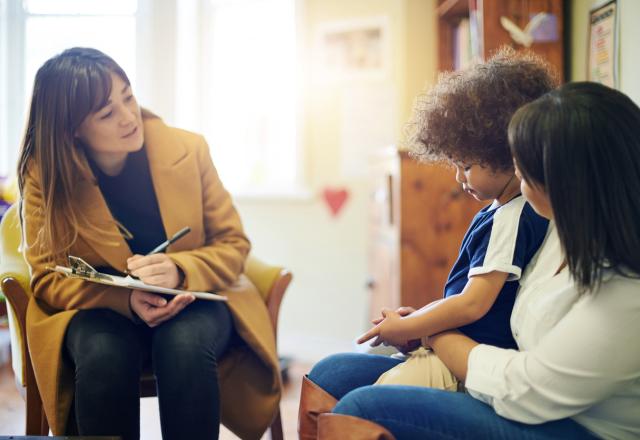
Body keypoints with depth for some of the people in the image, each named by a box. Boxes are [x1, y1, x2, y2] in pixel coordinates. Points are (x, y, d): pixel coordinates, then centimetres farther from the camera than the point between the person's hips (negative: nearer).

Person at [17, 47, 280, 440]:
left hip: (191, 302, 1)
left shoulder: (188, 149, -8)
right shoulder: (46, 177, -10)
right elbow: (48, 277, -6)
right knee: (103, 352, -34)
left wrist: (180, 271, -25)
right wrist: (126, 300, -26)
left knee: (185, 344, -34)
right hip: (99, 309, 0)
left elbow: (233, 244, -2)